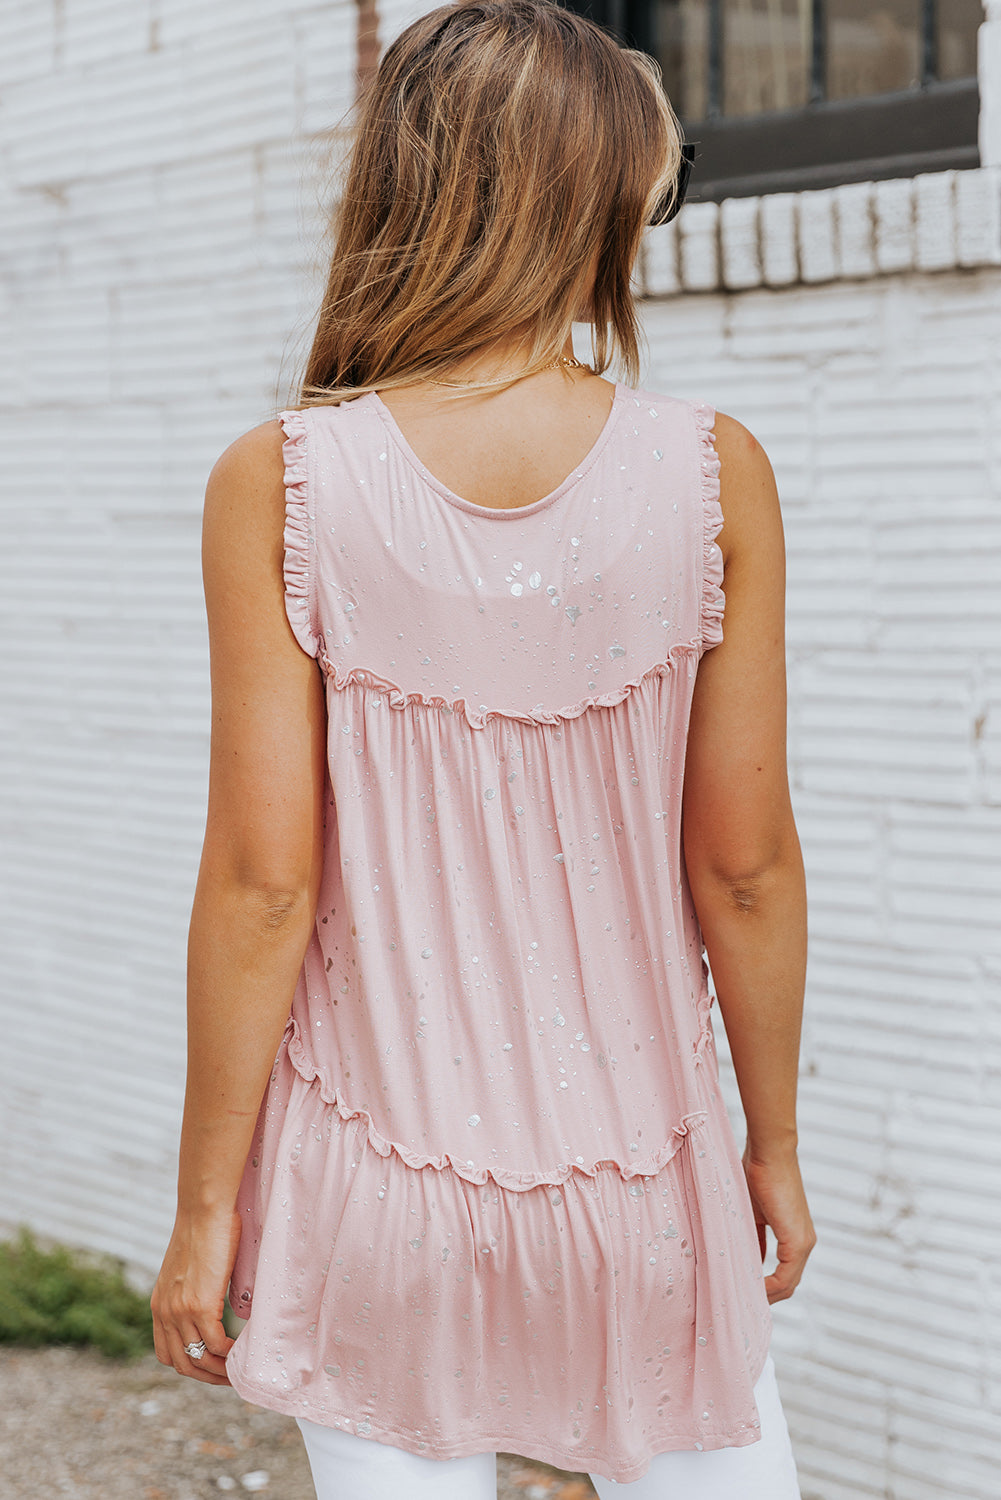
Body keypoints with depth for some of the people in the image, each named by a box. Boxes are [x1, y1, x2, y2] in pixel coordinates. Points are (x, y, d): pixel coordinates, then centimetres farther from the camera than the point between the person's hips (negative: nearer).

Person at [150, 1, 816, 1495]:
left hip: (381, 1178, 0)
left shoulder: (281, 485, -10)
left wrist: (207, 1201, 1)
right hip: (642, 1173, 1)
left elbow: (261, 881, -10)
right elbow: (745, 864, -4)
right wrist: (773, 1142, 10)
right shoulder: (712, 472, -8)